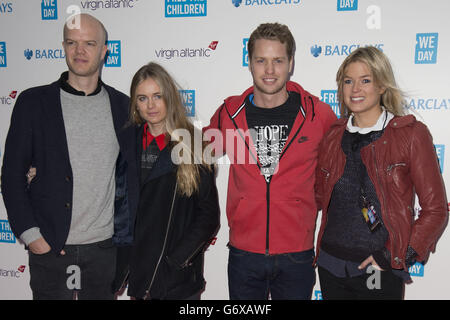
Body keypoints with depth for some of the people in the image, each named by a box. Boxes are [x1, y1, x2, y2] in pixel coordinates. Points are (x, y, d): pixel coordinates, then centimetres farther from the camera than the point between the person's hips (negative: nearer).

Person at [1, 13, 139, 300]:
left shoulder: (122, 106, 3)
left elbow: (132, 176, 7)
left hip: (104, 247, 2)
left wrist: (127, 237, 3)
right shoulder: (33, 102, -2)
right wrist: (30, 234, -8)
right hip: (49, 247, -1)